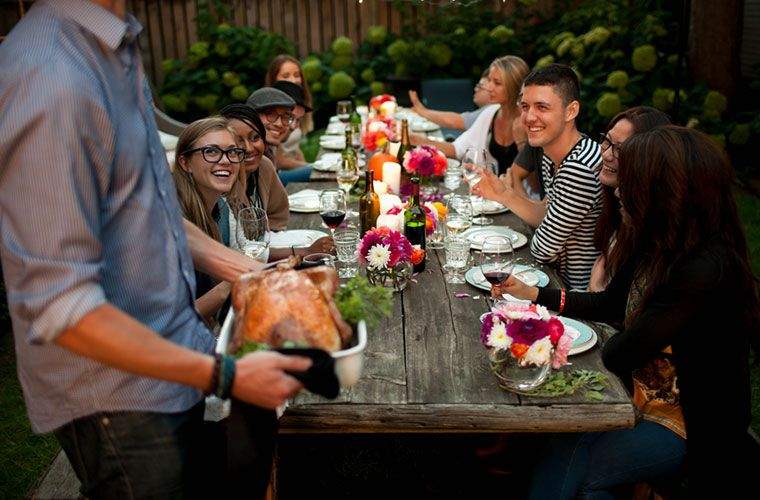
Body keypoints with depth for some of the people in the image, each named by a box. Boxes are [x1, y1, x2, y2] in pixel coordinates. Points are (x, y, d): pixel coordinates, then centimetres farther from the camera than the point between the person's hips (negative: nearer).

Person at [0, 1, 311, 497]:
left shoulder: (112, 45, 4)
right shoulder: (53, 82, -26)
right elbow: (60, 308, -27)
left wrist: (248, 271, 8)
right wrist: (227, 375, -24)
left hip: (173, 354, 9)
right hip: (119, 396, -9)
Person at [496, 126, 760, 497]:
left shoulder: (705, 270, -28)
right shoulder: (657, 243, -2)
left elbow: (618, 355, -23)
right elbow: (611, 304, 14)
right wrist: (534, 295, 11)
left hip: (681, 425, -7)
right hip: (639, 396, 7)